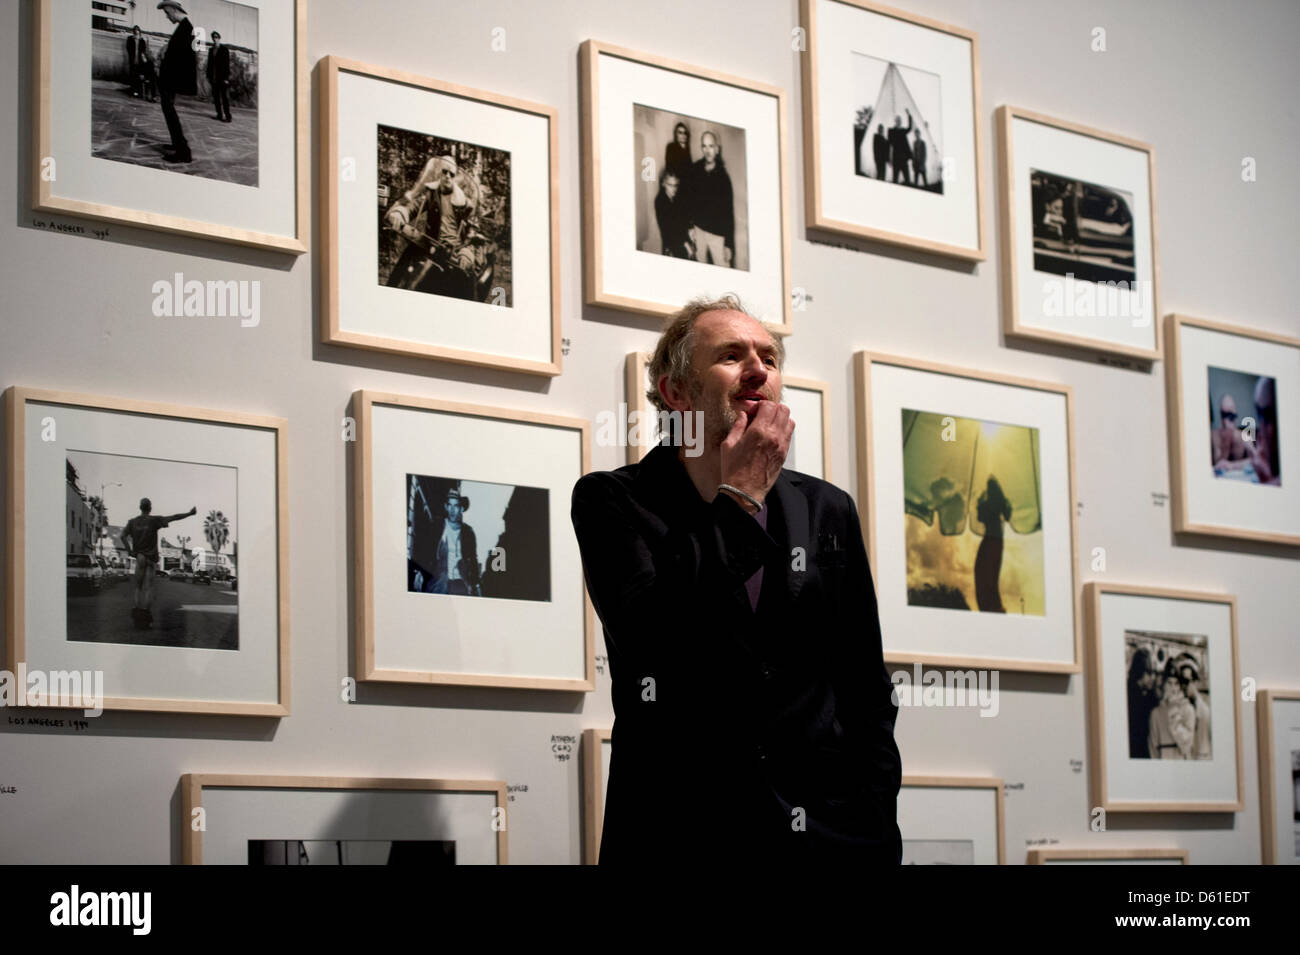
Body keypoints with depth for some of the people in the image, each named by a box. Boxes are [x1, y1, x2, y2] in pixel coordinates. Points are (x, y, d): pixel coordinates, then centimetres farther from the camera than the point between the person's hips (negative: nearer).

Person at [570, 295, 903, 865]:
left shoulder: (827, 511, 8)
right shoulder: (610, 501, -2)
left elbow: (868, 695, 9)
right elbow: (650, 644, -19)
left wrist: (878, 840, 0)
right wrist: (739, 496, -13)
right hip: (679, 838, -3)